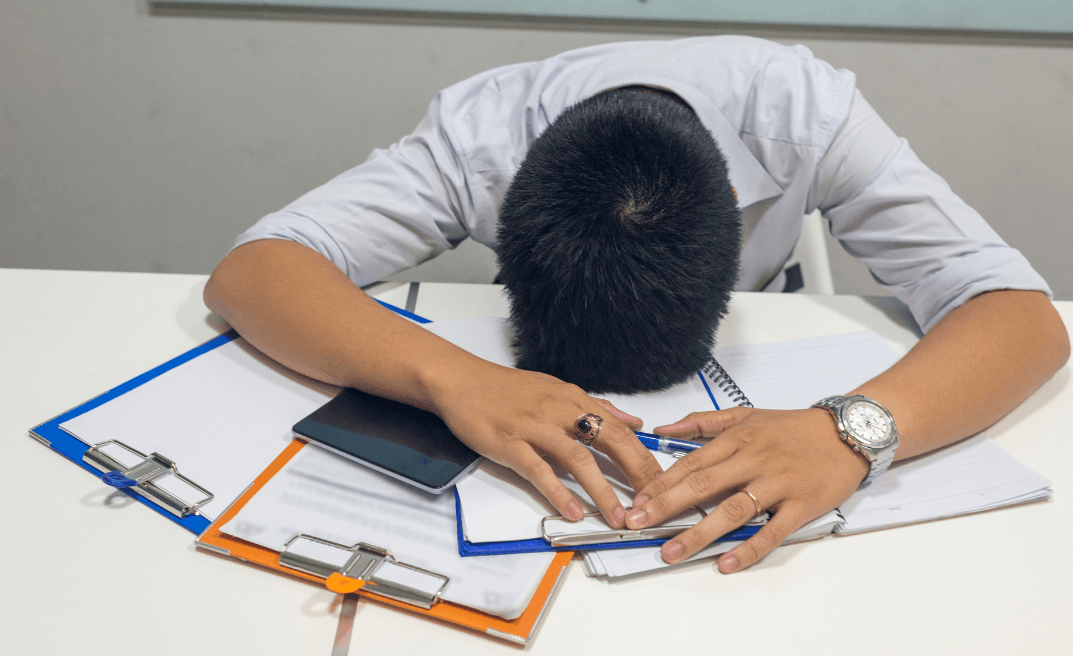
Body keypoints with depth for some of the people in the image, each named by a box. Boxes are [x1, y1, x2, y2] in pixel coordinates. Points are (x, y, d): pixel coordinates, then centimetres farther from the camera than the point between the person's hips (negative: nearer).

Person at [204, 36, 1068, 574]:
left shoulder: (805, 113, -35)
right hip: (527, 370, -1)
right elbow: (246, 272, -41)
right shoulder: (481, 133, -35)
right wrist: (452, 378, -58)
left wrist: (852, 428, -56)